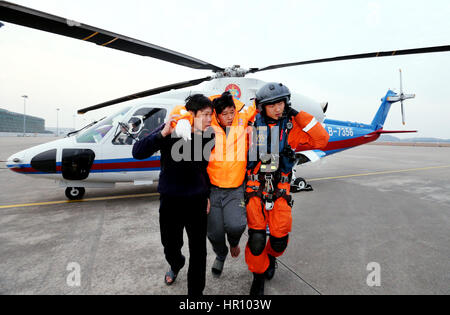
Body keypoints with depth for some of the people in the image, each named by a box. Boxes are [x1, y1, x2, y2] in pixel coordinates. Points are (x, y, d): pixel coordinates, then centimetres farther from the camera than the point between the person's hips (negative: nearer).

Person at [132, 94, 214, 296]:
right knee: (170, 247, 18)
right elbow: (138, 153, -20)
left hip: (197, 201, 1)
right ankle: (176, 265, 54)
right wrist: (163, 133, -32)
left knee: (198, 251, 6)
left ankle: (195, 291, 28)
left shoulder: (208, 135, -3)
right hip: (170, 200, -1)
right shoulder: (171, 131, -12)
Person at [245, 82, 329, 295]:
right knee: (256, 239, -6)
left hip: (280, 190, 1)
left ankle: (270, 256, 41)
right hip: (255, 189, -1)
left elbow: (321, 140, -5)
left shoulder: (292, 126, 2)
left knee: (279, 240, 3)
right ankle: (259, 274, 24)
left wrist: (298, 115, -8)